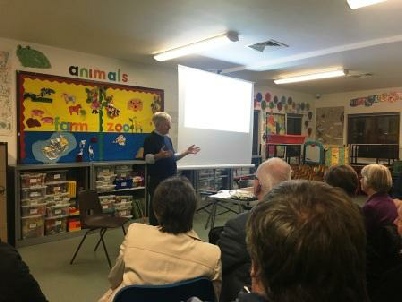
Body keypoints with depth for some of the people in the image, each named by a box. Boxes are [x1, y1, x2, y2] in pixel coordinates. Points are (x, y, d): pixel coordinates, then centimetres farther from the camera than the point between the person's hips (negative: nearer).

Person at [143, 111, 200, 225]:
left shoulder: (167, 139, 14)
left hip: (170, 179, 8)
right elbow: (147, 158, -21)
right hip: (157, 180, -8)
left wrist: (186, 152, 13)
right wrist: (160, 155, -38)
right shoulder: (150, 139, -11)